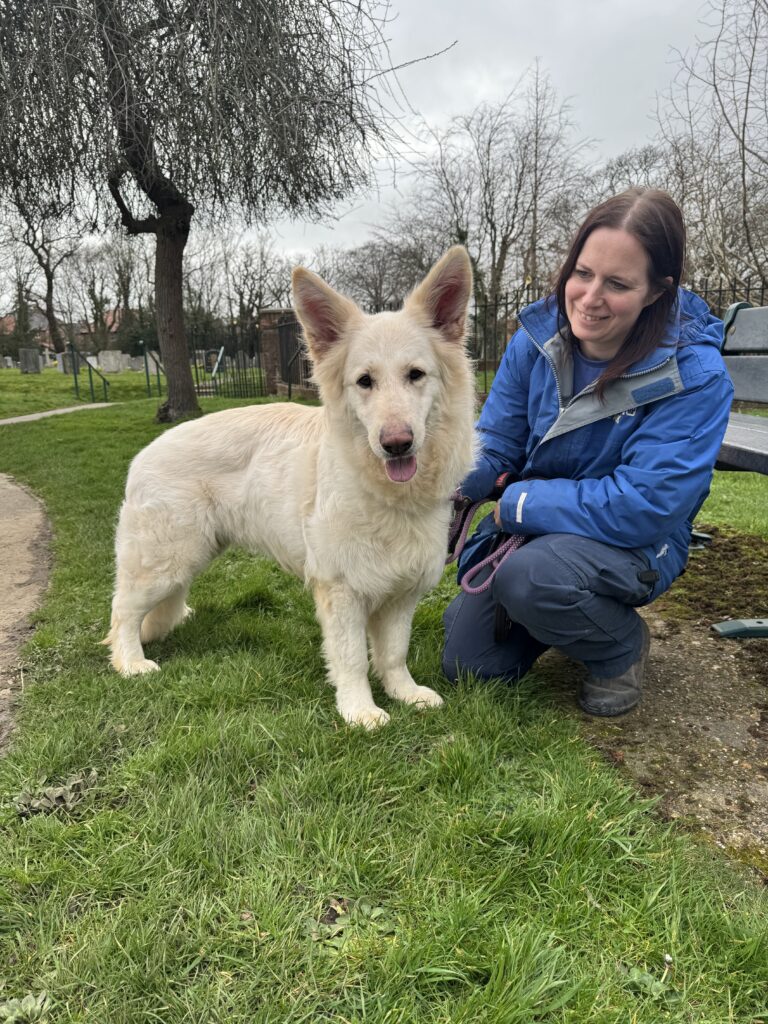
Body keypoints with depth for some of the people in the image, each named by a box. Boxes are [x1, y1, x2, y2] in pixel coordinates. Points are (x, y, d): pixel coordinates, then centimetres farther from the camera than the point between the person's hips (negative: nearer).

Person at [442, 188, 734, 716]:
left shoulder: (695, 376, -24)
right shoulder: (537, 339, -10)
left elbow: (643, 507, -27)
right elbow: (493, 449, -6)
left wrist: (520, 501, -22)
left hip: (635, 547, -4)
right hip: (529, 527, 5)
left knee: (530, 574, -36)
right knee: (467, 664, 4)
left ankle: (623, 645, -3)